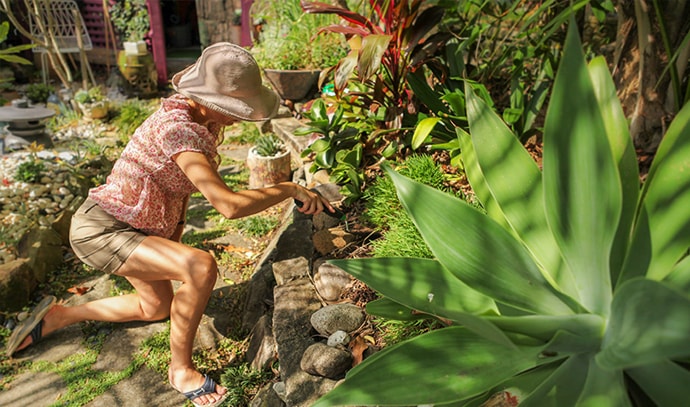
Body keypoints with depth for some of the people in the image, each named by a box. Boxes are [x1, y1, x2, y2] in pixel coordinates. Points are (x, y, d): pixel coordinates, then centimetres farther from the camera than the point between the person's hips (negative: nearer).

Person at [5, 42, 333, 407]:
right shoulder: (178, 128, -32)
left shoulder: (202, 116, -4)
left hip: (144, 225, 10)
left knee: (158, 308, 23)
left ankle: (57, 316, 35)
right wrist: (290, 189, -29)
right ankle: (181, 369, -9)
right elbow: (229, 205, -40)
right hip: (100, 229, -10)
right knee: (202, 268, -32)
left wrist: (178, 222, 9)